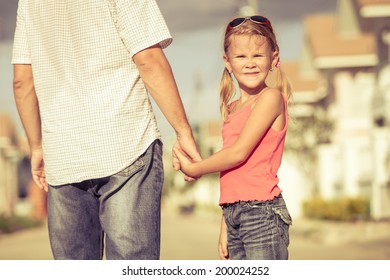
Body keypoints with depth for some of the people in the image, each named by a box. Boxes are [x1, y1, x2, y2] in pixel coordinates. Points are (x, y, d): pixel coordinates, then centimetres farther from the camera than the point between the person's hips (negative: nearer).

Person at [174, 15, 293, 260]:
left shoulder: (271, 97, -6)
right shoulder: (232, 109, 16)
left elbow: (239, 152, -13)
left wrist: (194, 169, -1)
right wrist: (226, 224, 16)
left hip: (262, 212, -8)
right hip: (235, 214, 8)